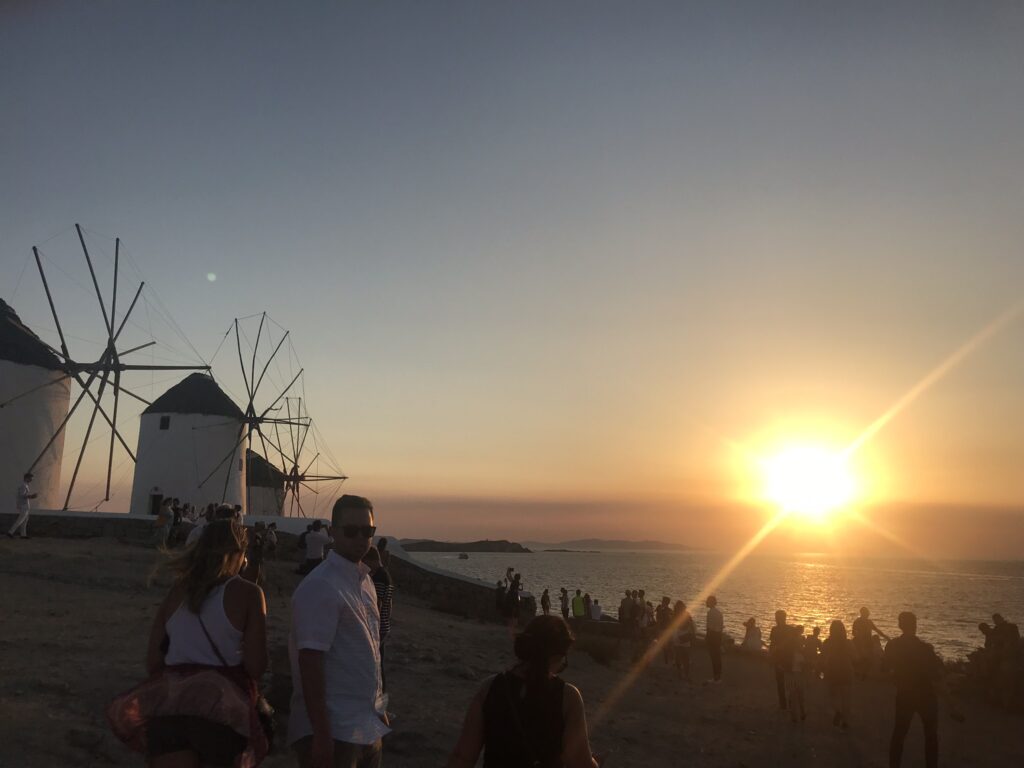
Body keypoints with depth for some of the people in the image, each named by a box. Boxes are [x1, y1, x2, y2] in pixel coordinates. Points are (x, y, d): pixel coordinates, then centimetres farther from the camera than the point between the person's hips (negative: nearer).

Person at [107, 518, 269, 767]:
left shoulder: (177, 591, 7)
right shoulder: (248, 593, -5)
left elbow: (153, 661, 8)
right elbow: (256, 667, -9)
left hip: (167, 704, 3)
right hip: (223, 708, -3)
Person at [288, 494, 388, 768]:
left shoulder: (365, 580, 8)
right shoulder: (320, 587, -17)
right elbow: (310, 662, -20)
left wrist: (378, 711, 14)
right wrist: (321, 735, -22)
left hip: (368, 727, 8)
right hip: (334, 731, -8)